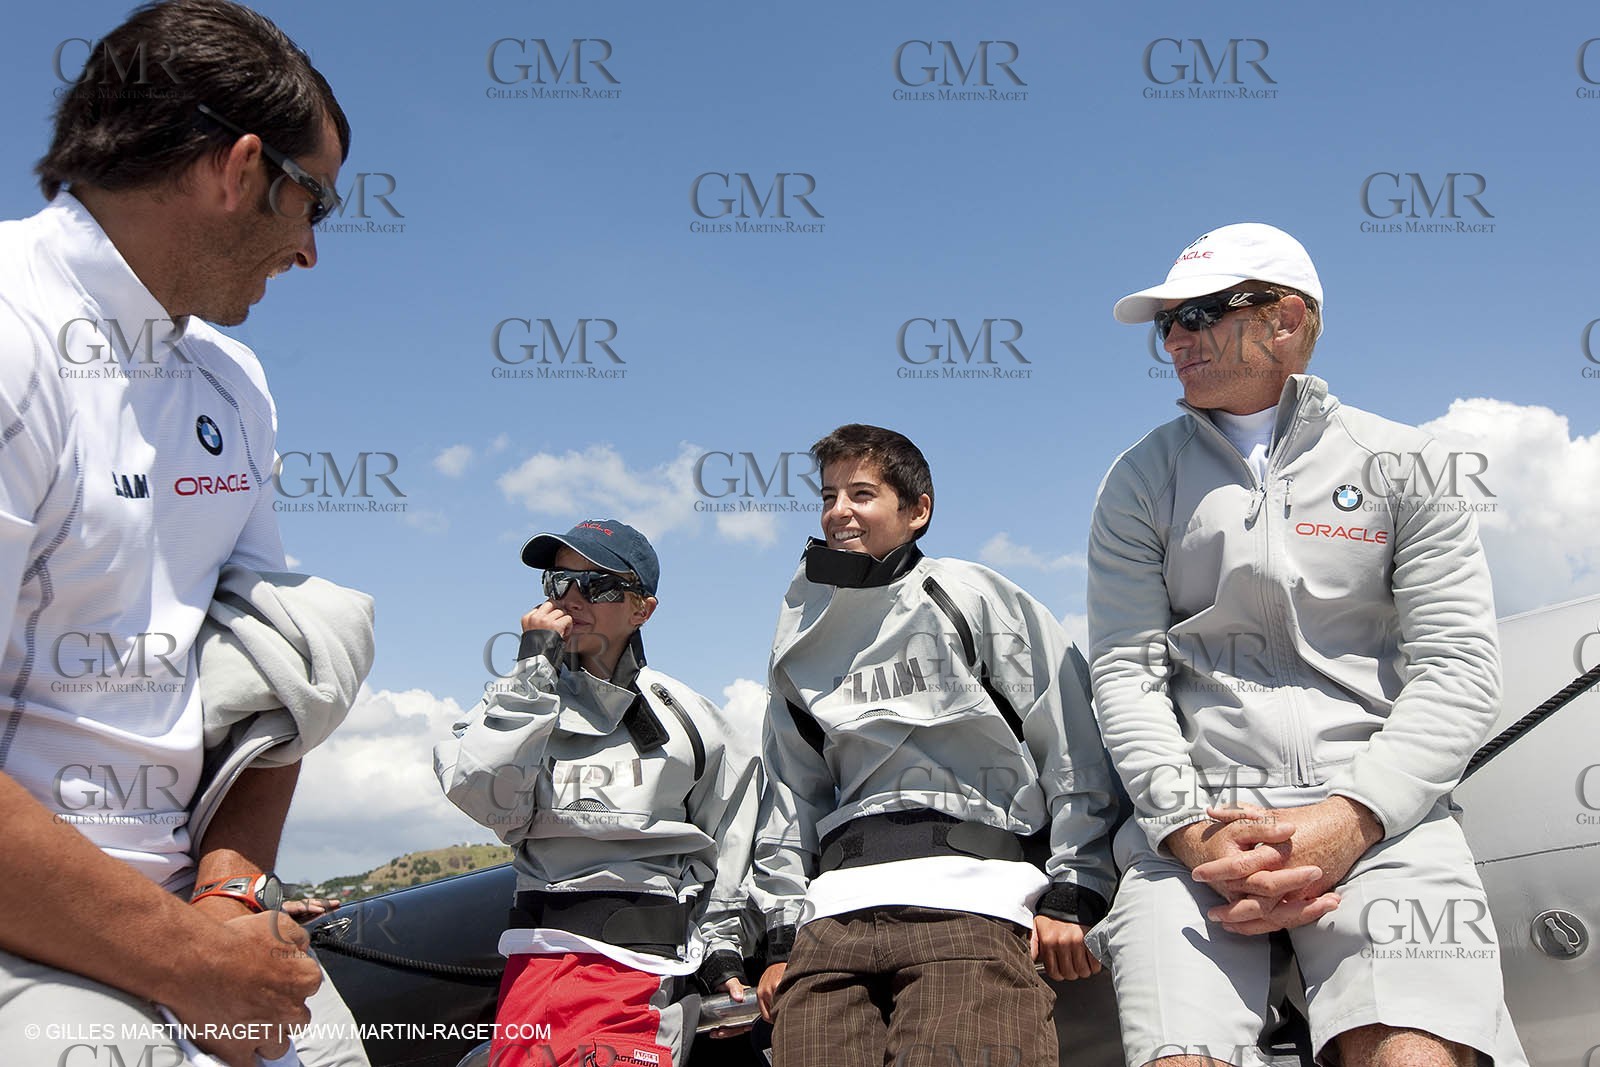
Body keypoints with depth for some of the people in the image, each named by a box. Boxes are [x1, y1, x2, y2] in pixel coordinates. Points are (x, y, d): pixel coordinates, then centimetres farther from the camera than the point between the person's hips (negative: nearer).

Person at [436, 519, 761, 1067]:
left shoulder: (692, 720, 12)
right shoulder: (522, 701, 13)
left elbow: (725, 854, 17)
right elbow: (483, 794, -7)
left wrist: (721, 953, 11)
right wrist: (536, 666, -4)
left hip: (643, 961, -2)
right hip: (538, 957, 2)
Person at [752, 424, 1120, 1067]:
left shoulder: (971, 596, 7)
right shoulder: (802, 641, 22)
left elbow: (1077, 751, 3)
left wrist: (1072, 894, -4)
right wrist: (783, 934, 14)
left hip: (968, 894, -4)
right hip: (837, 903, 4)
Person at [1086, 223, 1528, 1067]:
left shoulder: (1403, 466, 11)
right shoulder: (1143, 480, 14)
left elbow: (1459, 665, 2)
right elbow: (1125, 671, 5)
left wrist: (1348, 821, -13)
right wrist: (1192, 830, -12)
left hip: (1375, 813, 0)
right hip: (1193, 813, 1)